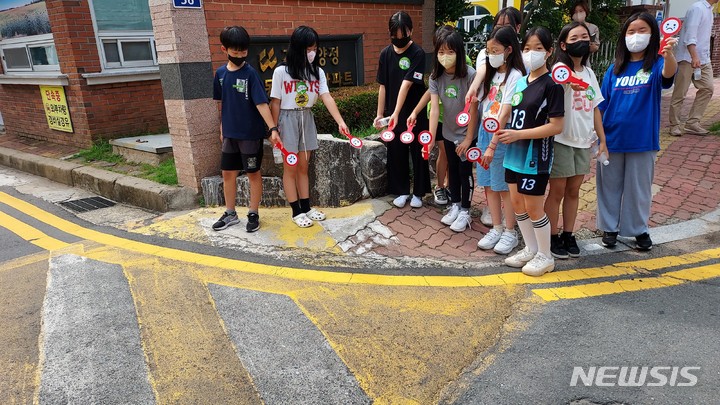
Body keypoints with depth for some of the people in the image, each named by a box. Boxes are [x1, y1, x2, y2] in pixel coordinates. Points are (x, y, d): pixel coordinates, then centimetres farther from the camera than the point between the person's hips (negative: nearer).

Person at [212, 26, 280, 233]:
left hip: (251, 134, -5)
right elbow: (222, 102, 14)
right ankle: (230, 213, 26)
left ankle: (253, 214, 19)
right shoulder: (220, 73, 3)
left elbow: (261, 103, -18)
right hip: (230, 134, 5)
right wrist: (223, 127, 17)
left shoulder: (250, 73, -12)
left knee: (253, 173, 5)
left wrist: (273, 128, -26)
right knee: (227, 173, 11)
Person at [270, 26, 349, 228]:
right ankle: (296, 211, 11)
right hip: (288, 119, -4)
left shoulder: (317, 72, 0)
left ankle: (306, 207, 22)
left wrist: (340, 121, -23)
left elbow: (327, 97, -11)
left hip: (307, 119, 4)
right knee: (290, 168, 3)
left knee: (303, 167, 13)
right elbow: (275, 103, -8)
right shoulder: (281, 71, -11)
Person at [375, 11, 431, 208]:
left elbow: (406, 85, -22)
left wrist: (396, 113, -27)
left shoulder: (417, 53, -13)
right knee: (396, 153, 10)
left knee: (418, 153, 7)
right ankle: (402, 191, 25)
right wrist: (380, 114, 4)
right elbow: (383, 87, 5)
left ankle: (418, 192, 21)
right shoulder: (385, 54, 2)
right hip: (392, 114, 4)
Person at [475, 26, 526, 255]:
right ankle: (496, 229, 23)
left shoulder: (514, 76, -12)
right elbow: (483, 107, 12)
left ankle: (510, 233, 17)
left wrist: (492, 145, -23)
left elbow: (505, 114, -19)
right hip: (485, 133, 7)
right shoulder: (491, 73, 11)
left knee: (505, 187, 3)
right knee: (489, 185, 10)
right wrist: (483, 139, 2)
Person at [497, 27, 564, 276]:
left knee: (533, 208, 0)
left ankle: (545, 256, 19)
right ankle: (530, 249, 30)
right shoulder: (520, 82, 9)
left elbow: (556, 126, -17)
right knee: (517, 203, 13)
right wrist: (504, 133, 2)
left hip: (535, 156, -7)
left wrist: (518, 134, -21)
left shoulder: (551, 85, -12)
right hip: (515, 153, 7)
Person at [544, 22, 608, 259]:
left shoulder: (589, 73, 11)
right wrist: (568, 83, -59)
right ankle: (552, 238, 15)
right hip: (562, 140, -6)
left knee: (573, 190, 13)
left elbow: (595, 108, 14)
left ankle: (568, 235, 24)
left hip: (583, 141, 6)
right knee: (557, 191, 2)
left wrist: (602, 140, 10)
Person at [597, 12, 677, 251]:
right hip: (612, 138, 2)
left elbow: (668, 74, -29)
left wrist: (669, 55, -49)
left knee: (639, 186, 10)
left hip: (642, 139, -2)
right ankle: (609, 226, 27)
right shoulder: (615, 68, 2)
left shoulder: (656, 64, -5)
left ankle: (639, 229, 27)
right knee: (610, 185, 12)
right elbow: (602, 104, 4)